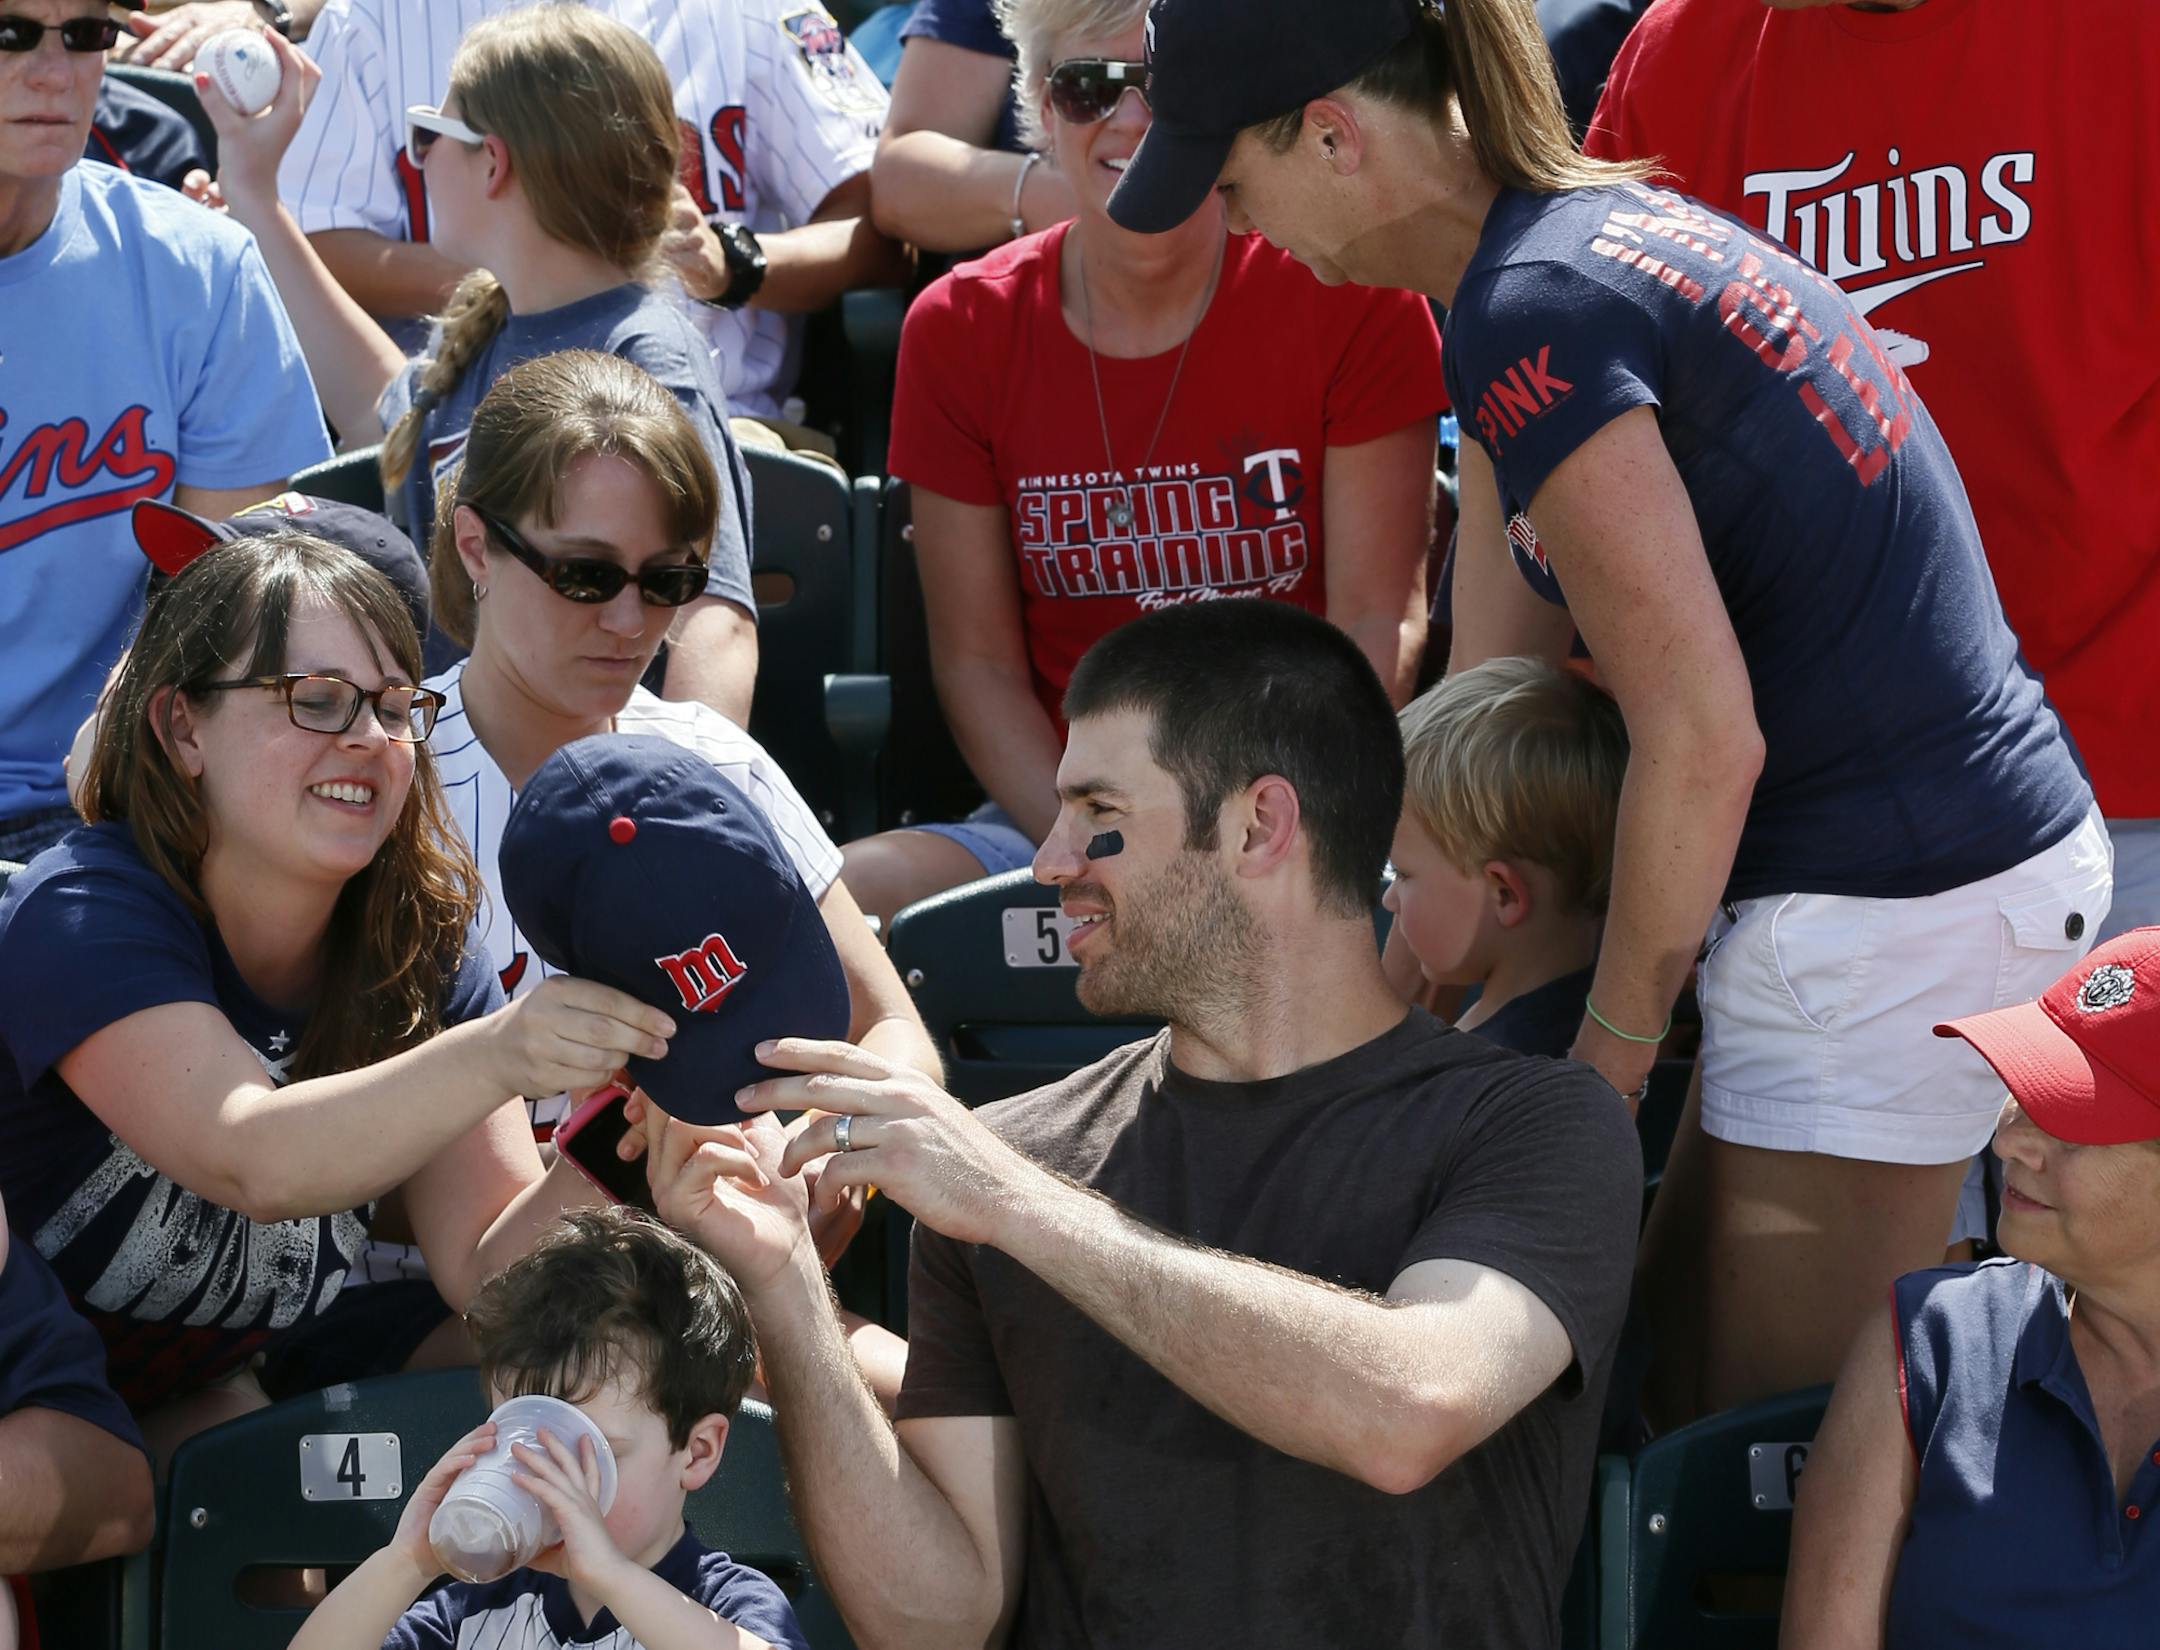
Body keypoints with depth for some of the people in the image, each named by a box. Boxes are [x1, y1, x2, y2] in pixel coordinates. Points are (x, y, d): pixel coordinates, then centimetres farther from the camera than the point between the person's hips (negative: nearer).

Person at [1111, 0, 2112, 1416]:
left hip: (1887, 917, -10)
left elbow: (1701, 739, -20)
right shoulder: (1600, 226, 11)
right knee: (1681, 1379, 15)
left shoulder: (1533, 313, -19)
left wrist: (1614, 1050, -7)